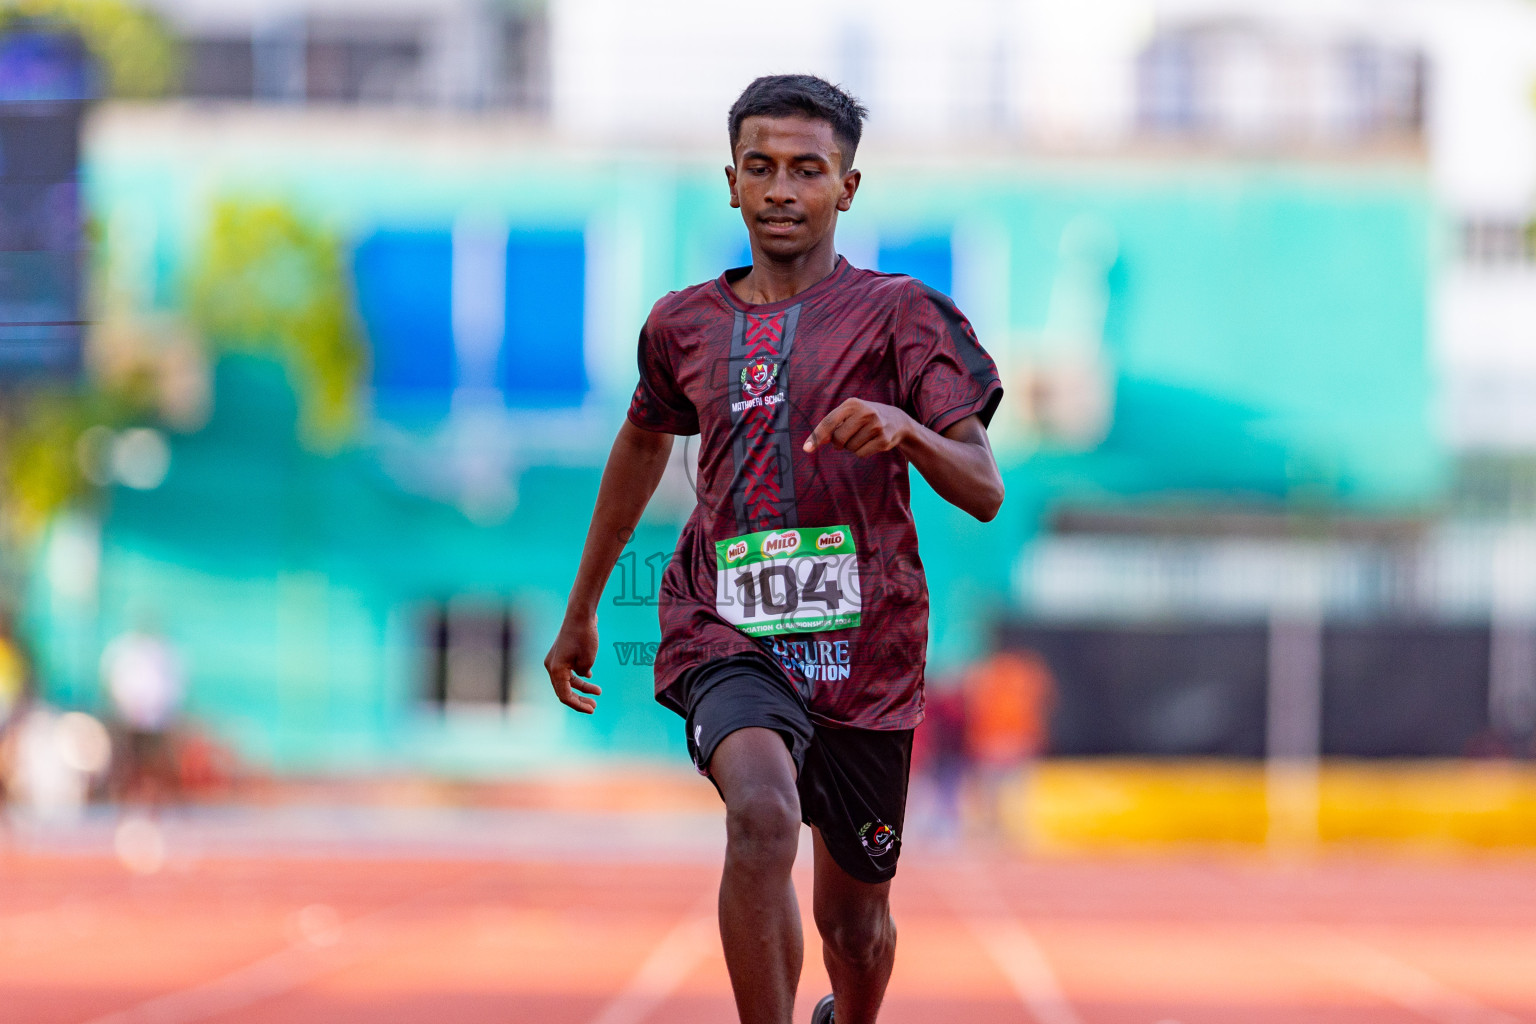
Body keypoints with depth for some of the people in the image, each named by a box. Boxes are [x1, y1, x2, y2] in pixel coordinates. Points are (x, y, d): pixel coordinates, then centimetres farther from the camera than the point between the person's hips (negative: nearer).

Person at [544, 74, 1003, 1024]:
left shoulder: (899, 314, 0)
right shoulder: (686, 325, 10)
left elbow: (985, 492, -5)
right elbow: (642, 444, 29)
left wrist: (907, 430, -27)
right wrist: (580, 612, 36)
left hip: (864, 650, 0)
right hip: (729, 633, 0)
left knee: (856, 921, 11)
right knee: (762, 814, -32)